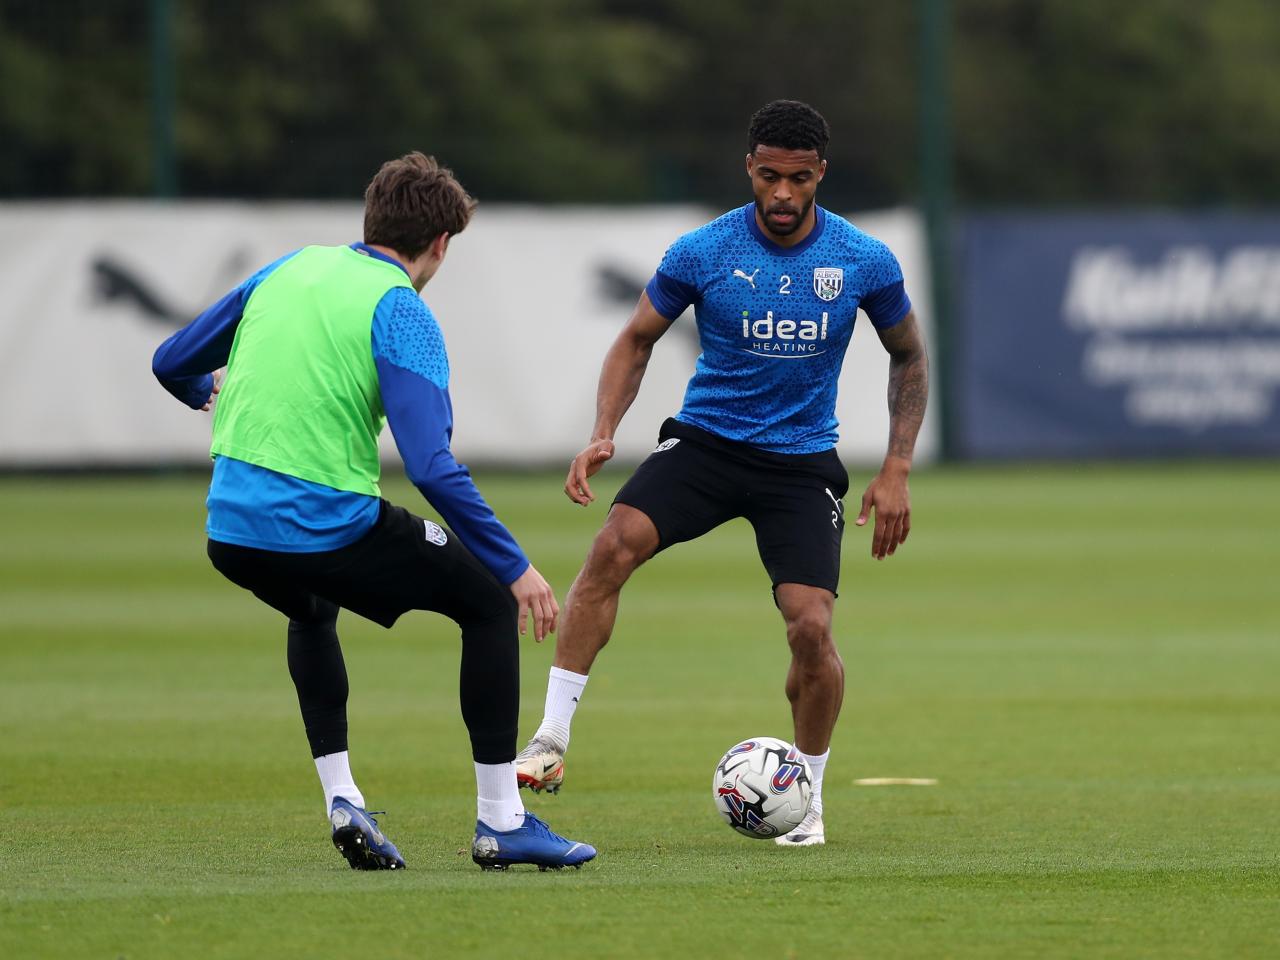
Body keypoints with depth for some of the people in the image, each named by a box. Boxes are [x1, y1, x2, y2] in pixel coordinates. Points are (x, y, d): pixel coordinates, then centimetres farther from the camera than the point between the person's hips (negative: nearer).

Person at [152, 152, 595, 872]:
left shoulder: (287, 270, 11)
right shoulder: (400, 313, -9)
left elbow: (172, 364, 21)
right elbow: (433, 468, -19)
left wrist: (209, 394, 45)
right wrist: (516, 568, -14)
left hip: (231, 532, 7)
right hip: (330, 529, -7)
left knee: (312, 613, 39)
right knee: (491, 604, 12)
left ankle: (341, 799, 27)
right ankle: (501, 821, 9)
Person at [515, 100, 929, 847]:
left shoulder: (865, 263, -7)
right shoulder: (703, 253, -8)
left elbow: (909, 358, 9)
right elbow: (638, 339, 5)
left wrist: (897, 471, 1)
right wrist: (605, 434, -11)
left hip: (803, 461, 0)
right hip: (705, 441, 0)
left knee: (811, 627, -16)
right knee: (616, 543, -28)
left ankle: (808, 799, 10)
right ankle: (551, 743, -25)